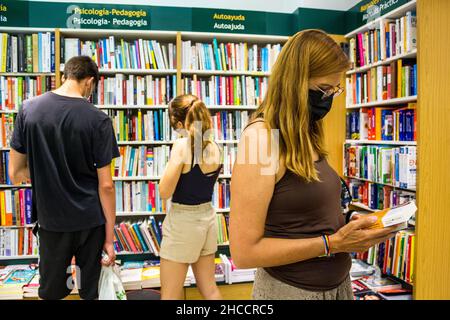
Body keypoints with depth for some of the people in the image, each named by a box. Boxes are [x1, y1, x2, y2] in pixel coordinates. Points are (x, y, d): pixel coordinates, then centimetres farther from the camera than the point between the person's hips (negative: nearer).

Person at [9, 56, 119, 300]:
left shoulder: (28, 109, -5)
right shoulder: (98, 120, -12)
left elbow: (15, 174, 0)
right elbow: (106, 185, -12)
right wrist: (110, 236, -4)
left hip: (50, 219, 2)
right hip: (90, 220, -2)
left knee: (50, 291, 21)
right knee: (91, 290, 16)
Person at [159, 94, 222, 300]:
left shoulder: (182, 145, -19)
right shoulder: (214, 147, 1)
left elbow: (164, 192, -17)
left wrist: (172, 161, -3)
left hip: (183, 221, -7)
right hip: (207, 217, 7)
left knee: (170, 294, 10)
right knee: (209, 288, 21)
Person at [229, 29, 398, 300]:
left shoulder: (307, 135, 4)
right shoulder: (261, 136, -22)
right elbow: (244, 252, -23)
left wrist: (349, 228, -3)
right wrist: (332, 243, -20)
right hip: (290, 288, -8)